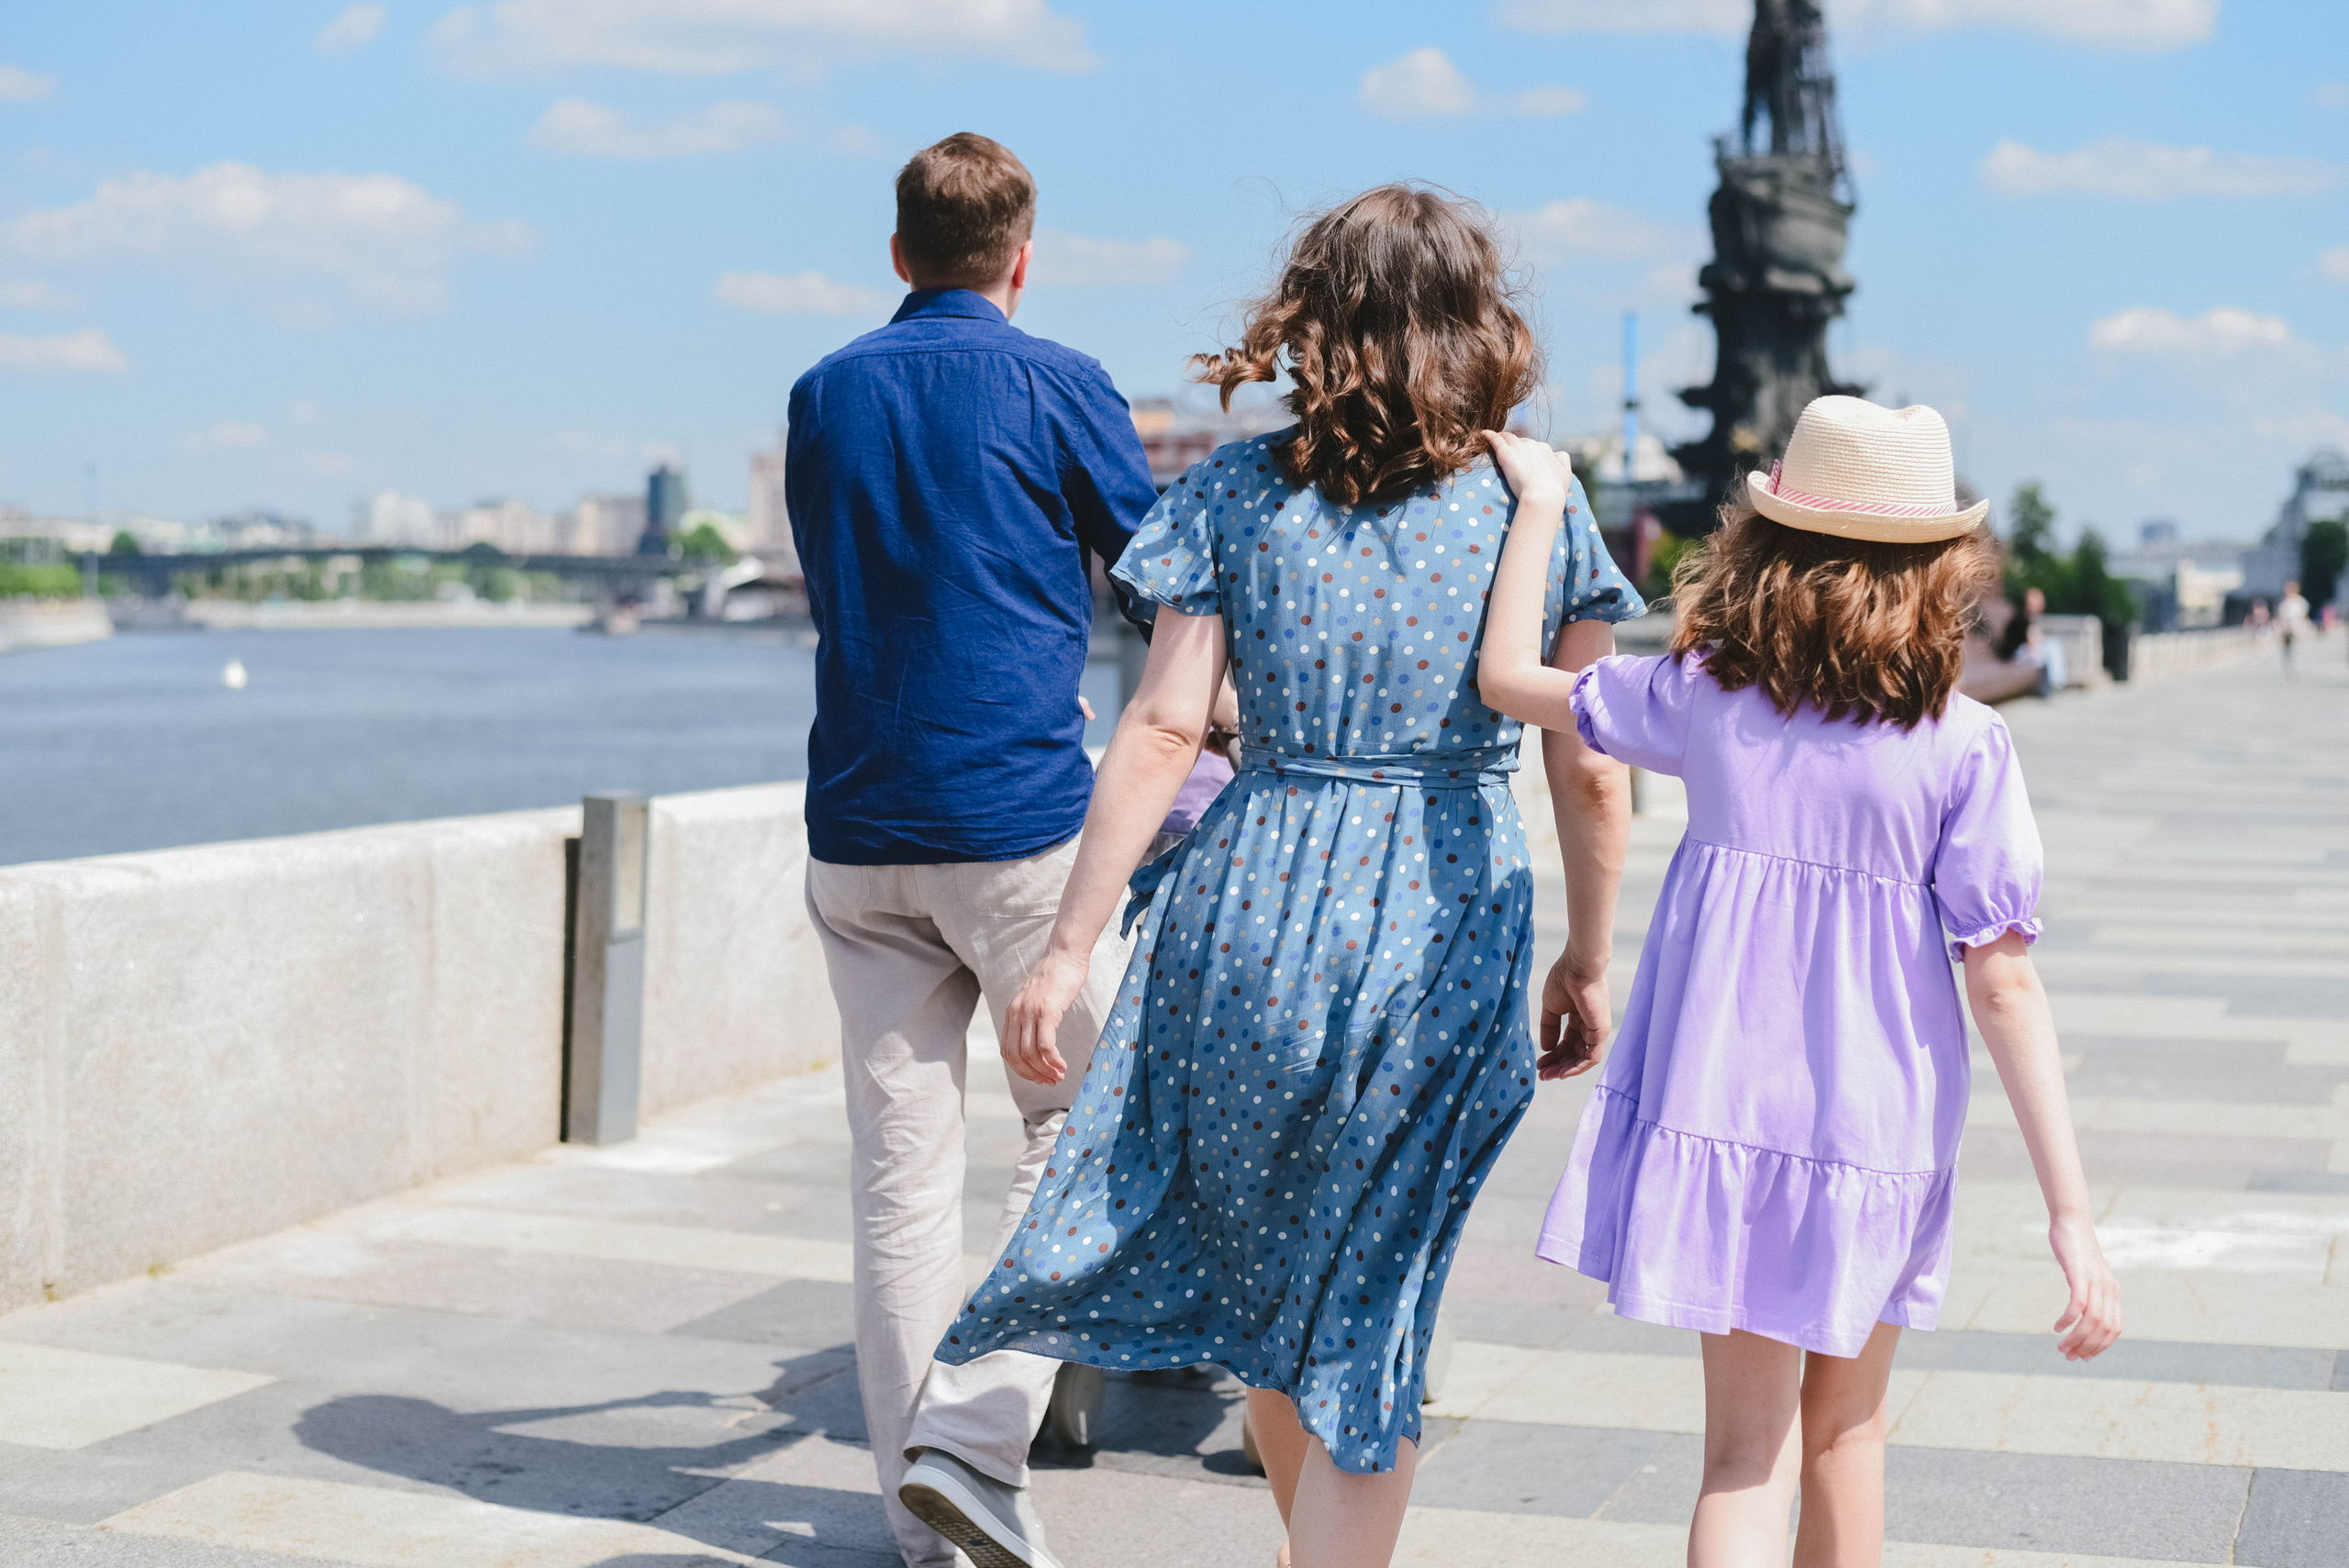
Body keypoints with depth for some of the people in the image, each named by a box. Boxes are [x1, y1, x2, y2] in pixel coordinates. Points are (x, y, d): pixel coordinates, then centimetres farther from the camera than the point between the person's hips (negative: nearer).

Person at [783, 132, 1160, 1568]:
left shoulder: (824, 396, 12)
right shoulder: (1056, 386, -3)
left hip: (858, 829, 5)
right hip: (1019, 815, -5)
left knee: (900, 1161, 7)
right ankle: (977, 1433, -8)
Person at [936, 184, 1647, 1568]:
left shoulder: (1241, 490, 0)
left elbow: (1165, 729, -7)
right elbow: (1592, 773, 0)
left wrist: (1072, 946, -4)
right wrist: (1590, 960, 13)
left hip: (1253, 915, 1)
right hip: (1446, 934, -1)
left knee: (1260, 1265, 22)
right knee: (1367, 1310, 9)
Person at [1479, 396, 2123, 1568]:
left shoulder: (1704, 698, -6)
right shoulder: (1964, 744, -11)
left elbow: (1508, 675, 9)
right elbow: (2004, 986, -14)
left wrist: (1540, 501, 18)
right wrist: (2070, 1211, -11)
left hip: (1720, 1110, 1)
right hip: (1877, 1128, -1)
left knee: (1744, 1451, 6)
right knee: (1844, 1429, 20)